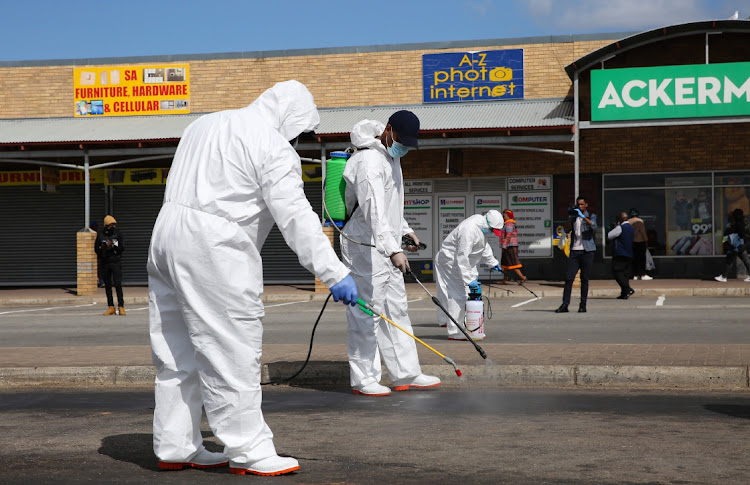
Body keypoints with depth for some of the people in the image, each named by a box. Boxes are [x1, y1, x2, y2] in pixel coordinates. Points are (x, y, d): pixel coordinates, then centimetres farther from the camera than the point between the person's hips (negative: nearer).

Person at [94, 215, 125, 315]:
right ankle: (111, 307, 10)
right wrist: (103, 248, -13)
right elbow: (96, 249, 8)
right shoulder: (100, 234, 5)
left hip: (116, 263, -2)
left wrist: (113, 246, -16)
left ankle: (121, 307, -7)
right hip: (104, 263, 2)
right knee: (107, 286, 5)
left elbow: (122, 248, 0)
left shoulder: (118, 233, 3)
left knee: (118, 285, -9)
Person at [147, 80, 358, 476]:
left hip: (168, 232, 9)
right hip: (214, 250, -9)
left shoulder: (206, 124, 19)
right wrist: (334, 273, -16)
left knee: (178, 350, 13)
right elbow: (297, 218, -15)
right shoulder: (274, 148, -8)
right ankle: (247, 450, -1)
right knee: (233, 350, -4)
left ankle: (175, 447, 19)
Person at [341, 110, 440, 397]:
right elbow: (374, 209, -33)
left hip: (386, 247, 10)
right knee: (367, 313, -5)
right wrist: (392, 249, -41)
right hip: (365, 247, -10)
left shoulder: (392, 158, 13)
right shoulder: (370, 162, -21)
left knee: (396, 310, 13)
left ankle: (406, 374, 20)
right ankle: (363, 379, 3)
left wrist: (405, 230, 19)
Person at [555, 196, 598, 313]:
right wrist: (571, 217, -7)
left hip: (587, 251, -2)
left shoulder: (591, 216, 8)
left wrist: (583, 216, -19)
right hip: (575, 250, 2)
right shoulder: (573, 217, 16)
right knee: (568, 278, -6)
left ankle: (583, 305, 7)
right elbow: (567, 230, 3)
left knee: (584, 279, 1)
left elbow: (594, 227, -13)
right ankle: (565, 305, -7)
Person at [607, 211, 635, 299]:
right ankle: (624, 293, 7)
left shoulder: (620, 228, -12)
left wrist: (615, 228, 6)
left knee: (617, 272, -8)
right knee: (625, 273, 10)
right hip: (629, 255, 8)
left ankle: (628, 289, -22)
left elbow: (609, 236, -9)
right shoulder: (631, 228, 15)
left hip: (620, 254, -8)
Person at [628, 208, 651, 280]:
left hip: (631, 242, 5)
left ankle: (635, 275, 10)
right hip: (640, 242, -5)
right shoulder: (639, 221, -8)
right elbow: (643, 232, -9)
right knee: (642, 258, -2)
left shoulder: (628, 222, 5)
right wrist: (646, 241, -2)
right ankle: (643, 275, -5)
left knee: (634, 259, 9)